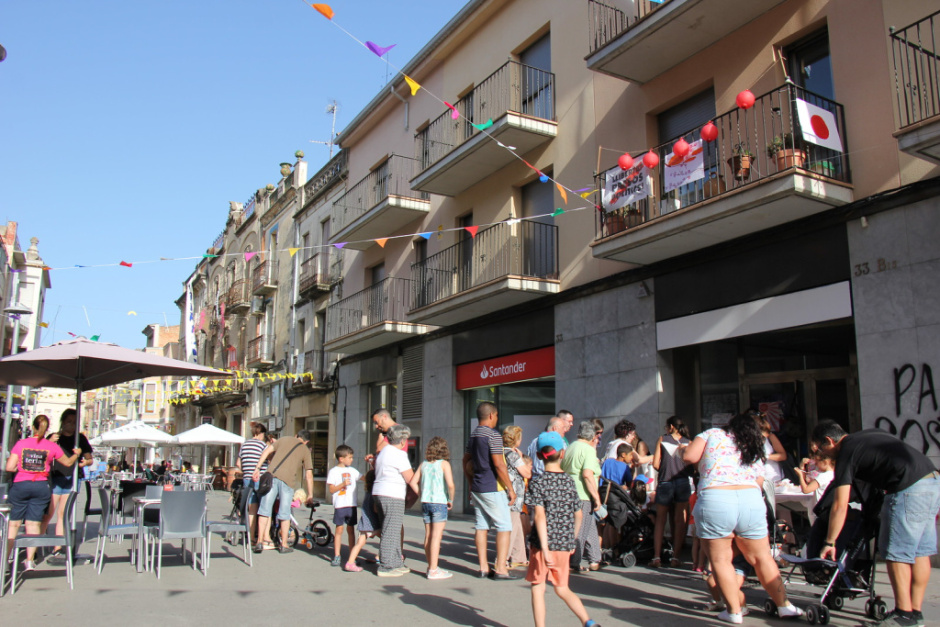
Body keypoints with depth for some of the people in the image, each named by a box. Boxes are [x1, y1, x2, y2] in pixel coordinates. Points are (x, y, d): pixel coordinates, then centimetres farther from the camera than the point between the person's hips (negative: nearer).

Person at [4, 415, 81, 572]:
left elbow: (9, 467, -6)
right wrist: (76, 454, 32)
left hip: (20, 485, 0)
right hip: (41, 487, 0)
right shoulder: (52, 446, -1)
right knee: (34, 524, 5)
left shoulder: (21, 443, -3)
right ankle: (29, 560, 4)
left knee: (13, 524, 9)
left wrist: (20, 468, 16)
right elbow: (68, 463, 12)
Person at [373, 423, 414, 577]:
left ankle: (396, 564, 21)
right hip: (392, 495, -10)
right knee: (391, 531, -5)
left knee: (395, 530, 16)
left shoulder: (383, 451, 18)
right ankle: (386, 567, -1)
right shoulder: (399, 455, -12)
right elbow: (410, 478, -12)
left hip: (379, 493, 10)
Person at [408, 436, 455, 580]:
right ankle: (433, 570, -2)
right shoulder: (444, 464, -6)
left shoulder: (423, 464, 9)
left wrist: (422, 495, 13)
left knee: (428, 536, 13)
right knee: (436, 536, -4)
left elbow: (412, 482, 8)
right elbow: (450, 484, -15)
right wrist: (451, 500, -2)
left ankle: (431, 566, 24)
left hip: (425, 503, 6)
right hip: (439, 503, -6)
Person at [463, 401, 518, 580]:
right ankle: (500, 569, -4)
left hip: (477, 489, 8)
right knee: (504, 527, -2)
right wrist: (510, 488, -12)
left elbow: (466, 461, 20)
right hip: (492, 489, -8)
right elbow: (499, 465, -19)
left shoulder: (473, 435, 13)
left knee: (481, 526, 9)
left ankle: (483, 567, 12)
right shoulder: (493, 435, -14)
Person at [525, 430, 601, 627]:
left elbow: (540, 516, -19)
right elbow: (579, 516, 8)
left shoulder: (537, 483, -10)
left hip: (544, 544, -4)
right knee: (562, 589, 17)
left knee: (538, 588, 9)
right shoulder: (570, 481, 4)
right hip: (565, 544, 5)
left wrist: (544, 548, -22)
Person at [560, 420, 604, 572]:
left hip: (569, 495, 9)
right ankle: (574, 564, 7)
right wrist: (597, 497, -18)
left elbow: (562, 470, 20)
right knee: (580, 531, 1)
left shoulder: (570, 447, 15)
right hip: (583, 496, -9)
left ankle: (594, 560, 23)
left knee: (590, 528, 18)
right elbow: (587, 474, -22)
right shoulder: (589, 450, -11)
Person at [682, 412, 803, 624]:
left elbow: (690, 456, 4)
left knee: (720, 559, 8)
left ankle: (734, 611, 10)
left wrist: (682, 449, 24)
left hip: (715, 499, -4)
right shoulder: (755, 454, 24)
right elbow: (759, 482, 18)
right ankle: (784, 606, 27)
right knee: (762, 558, 18)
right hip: (752, 499, 4)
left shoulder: (712, 434, 13)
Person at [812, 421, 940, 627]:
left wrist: (829, 543, 1)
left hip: (910, 490, -9)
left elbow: (840, 506, -5)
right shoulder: (871, 433, 20)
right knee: (920, 552, 13)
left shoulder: (846, 453, -3)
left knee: (896, 553, 0)